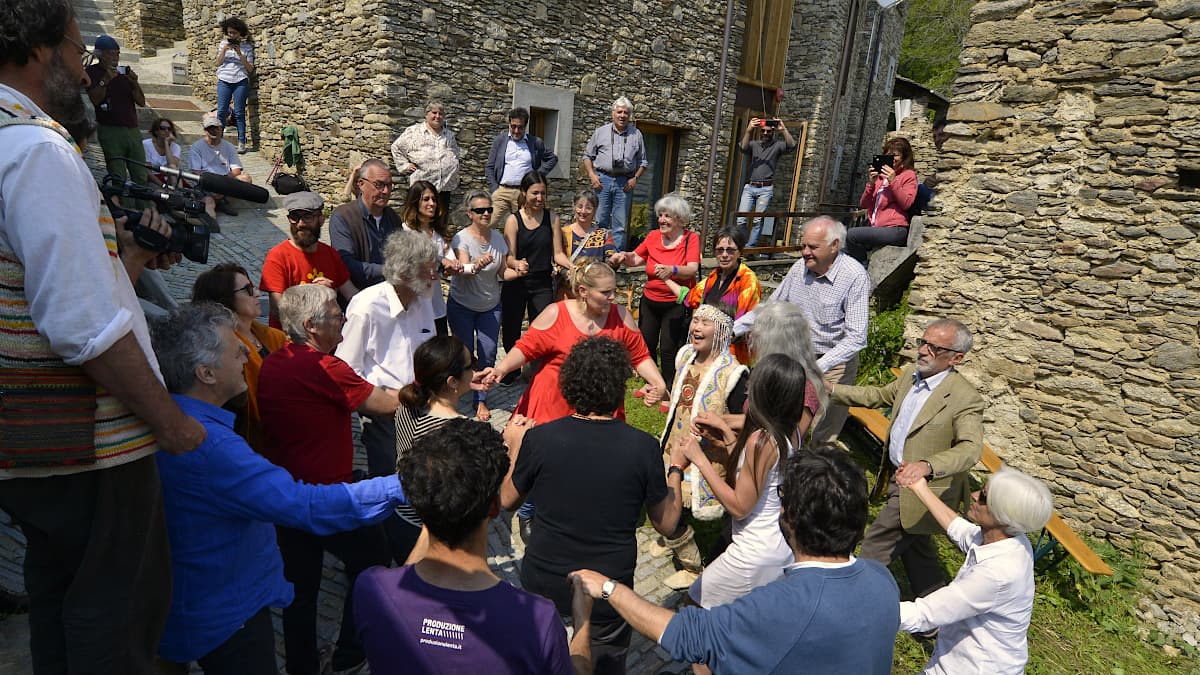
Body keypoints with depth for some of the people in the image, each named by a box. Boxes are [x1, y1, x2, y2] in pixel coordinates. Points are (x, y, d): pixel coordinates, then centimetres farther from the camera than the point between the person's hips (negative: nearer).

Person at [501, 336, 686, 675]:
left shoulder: (538, 439, -20)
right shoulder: (643, 447, -20)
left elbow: (507, 500, -1)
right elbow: (666, 523, -6)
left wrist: (515, 448, 13)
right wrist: (676, 469, 9)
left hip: (542, 584, 1)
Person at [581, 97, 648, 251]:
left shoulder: (636, 135, 10)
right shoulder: (601, 132, 8)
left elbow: (643, 162, 14)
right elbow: (587, 155, 11)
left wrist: (635, 178, 0)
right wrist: (592, 175, -2)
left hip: (624, 182, 1)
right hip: (602, 179, 0)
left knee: (620, 225, 3)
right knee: (600, 221, 0)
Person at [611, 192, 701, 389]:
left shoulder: (691, 238, -10)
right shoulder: (653, 236, 3)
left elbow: (692, 269, -22)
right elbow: (637, 258, 10)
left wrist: (672, 270, -40)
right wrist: (625, 256, -13)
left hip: (676, 304, -5)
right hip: (650, 301, 5)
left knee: (668, 349, -5)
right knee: (646, 344, 13)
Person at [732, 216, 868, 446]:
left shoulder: (855, 277, -19)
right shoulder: (800, 267, -3)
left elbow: (856, 339, -22)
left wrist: (817, 367, -31)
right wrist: (732, 329, 4)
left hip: (834, 366, -5)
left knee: (823, 440, 4)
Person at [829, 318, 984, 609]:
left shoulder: (965, 398, -23)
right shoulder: (911, 374, 0)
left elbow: (971, 448, -33)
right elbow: (879, 395, 15)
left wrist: (927, 465, -50)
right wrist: (831, 391, 9)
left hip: (922, 490, -8)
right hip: (899, 478, 8)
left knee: (874, 548, 1)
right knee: (916, 548, 24)